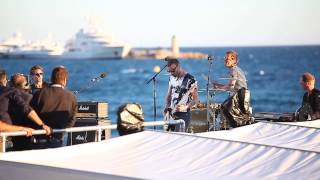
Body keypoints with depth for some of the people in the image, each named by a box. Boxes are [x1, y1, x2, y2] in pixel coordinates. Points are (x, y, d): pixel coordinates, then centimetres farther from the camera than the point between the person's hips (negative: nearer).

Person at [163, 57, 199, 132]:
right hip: (172, 114, 7)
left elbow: (196, 98, -13)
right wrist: (166, 107, 1)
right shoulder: (172, 78, 10)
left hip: (183, 114, -7)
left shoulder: (190, 80, -12)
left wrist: (185, 107, -28)